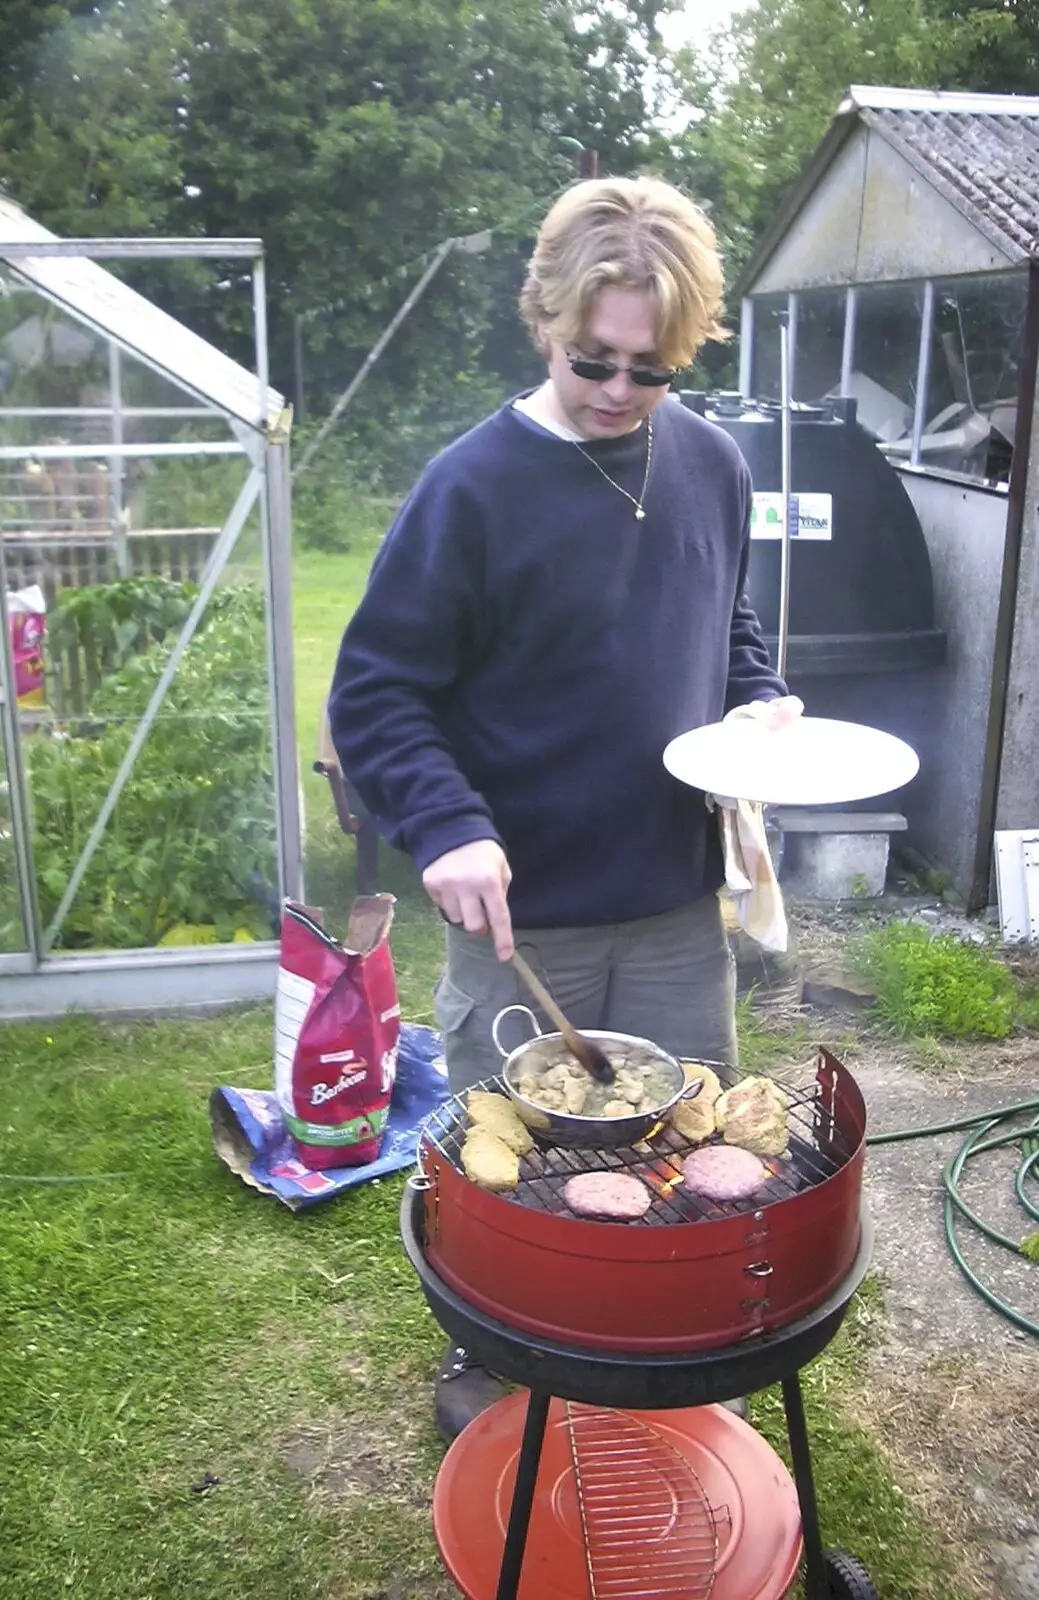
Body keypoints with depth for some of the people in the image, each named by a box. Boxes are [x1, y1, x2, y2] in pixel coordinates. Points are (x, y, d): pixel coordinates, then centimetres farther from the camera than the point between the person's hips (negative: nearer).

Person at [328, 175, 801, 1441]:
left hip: (679, 904, 5)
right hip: (522, 916, -4)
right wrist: (448, 826, -28)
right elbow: (374, 696, -13)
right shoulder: (475, 485, -14)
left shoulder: (712, 464, 1)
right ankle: (485, 1367, 41)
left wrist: (762, 704, -4)